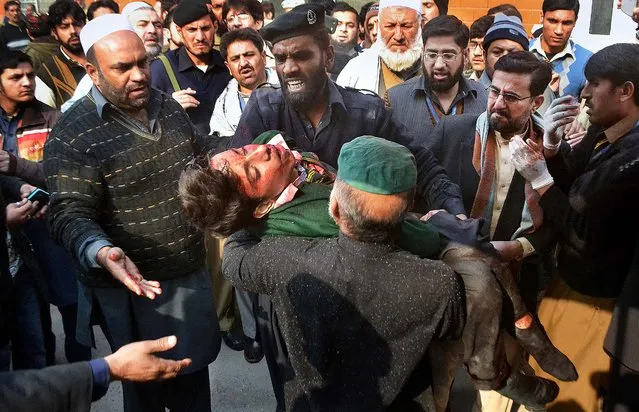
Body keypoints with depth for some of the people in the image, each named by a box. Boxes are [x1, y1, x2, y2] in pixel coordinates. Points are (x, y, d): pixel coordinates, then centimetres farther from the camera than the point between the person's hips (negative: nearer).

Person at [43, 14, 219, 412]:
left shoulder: (168, 106, 5)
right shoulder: (72, 135, -17)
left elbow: (201, 156, 20)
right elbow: (71, 214, -22)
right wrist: (101, 252, -40)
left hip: (193, 273, 6)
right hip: (136, 288, -6)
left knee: (195, 373, 24)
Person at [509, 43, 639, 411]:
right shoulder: (603, 135, -3)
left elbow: (586, 235, -25)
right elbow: (567, 186, 6)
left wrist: (540, 180, -22)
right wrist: (551, 147, -11)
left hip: (594, 299, -8)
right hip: (569, 282, 8)